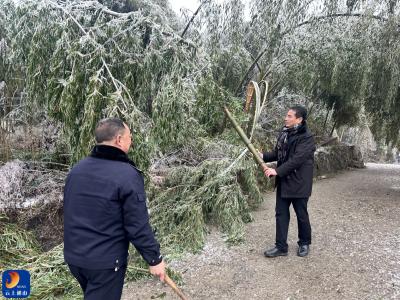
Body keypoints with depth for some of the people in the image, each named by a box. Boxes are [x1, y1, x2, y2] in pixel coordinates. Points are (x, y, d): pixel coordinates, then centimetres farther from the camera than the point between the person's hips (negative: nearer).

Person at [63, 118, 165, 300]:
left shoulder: (77, 169, 2)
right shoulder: (128, 175, -22)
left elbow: (70, 213, 12)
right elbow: (138, 226, -20)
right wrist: (155, 258, -8)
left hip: (73, 256, 7)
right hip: (106, 262, -7)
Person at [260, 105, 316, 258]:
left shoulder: (306, 137, -17)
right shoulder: (284, 133, 7)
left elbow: (297, 159, -26)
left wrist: (276, 171, -30)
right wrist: (264, 156, -2)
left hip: (299, 183, -7)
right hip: (283, 181, 7)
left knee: (301, 214, 10)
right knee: (281, 214, 9)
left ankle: (304, 243, 33)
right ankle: (281, 246, 19)